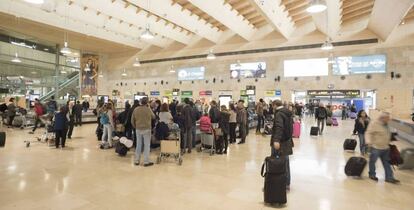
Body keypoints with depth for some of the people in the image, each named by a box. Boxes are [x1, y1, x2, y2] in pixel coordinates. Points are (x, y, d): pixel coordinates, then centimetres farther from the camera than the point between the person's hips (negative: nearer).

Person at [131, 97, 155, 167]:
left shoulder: (136, 109, 0)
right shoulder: (148, 109, -11)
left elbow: (132, 120, 5)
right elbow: (153, 117, 6)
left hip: (138, 129, 4)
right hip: (146, 129, -4)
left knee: (138, 145, 14)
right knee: (147, 145, 3)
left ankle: (136, 161, 20)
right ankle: (146, 161, 5)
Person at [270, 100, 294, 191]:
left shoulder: (279, 113, -15)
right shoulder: (288, 113, 12)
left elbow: (279, 127, -30)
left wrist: (276, 140, -39)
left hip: (280, 142, -9)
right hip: (287, 141, 9)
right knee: (285, 162, 15)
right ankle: (287, 184, 23)